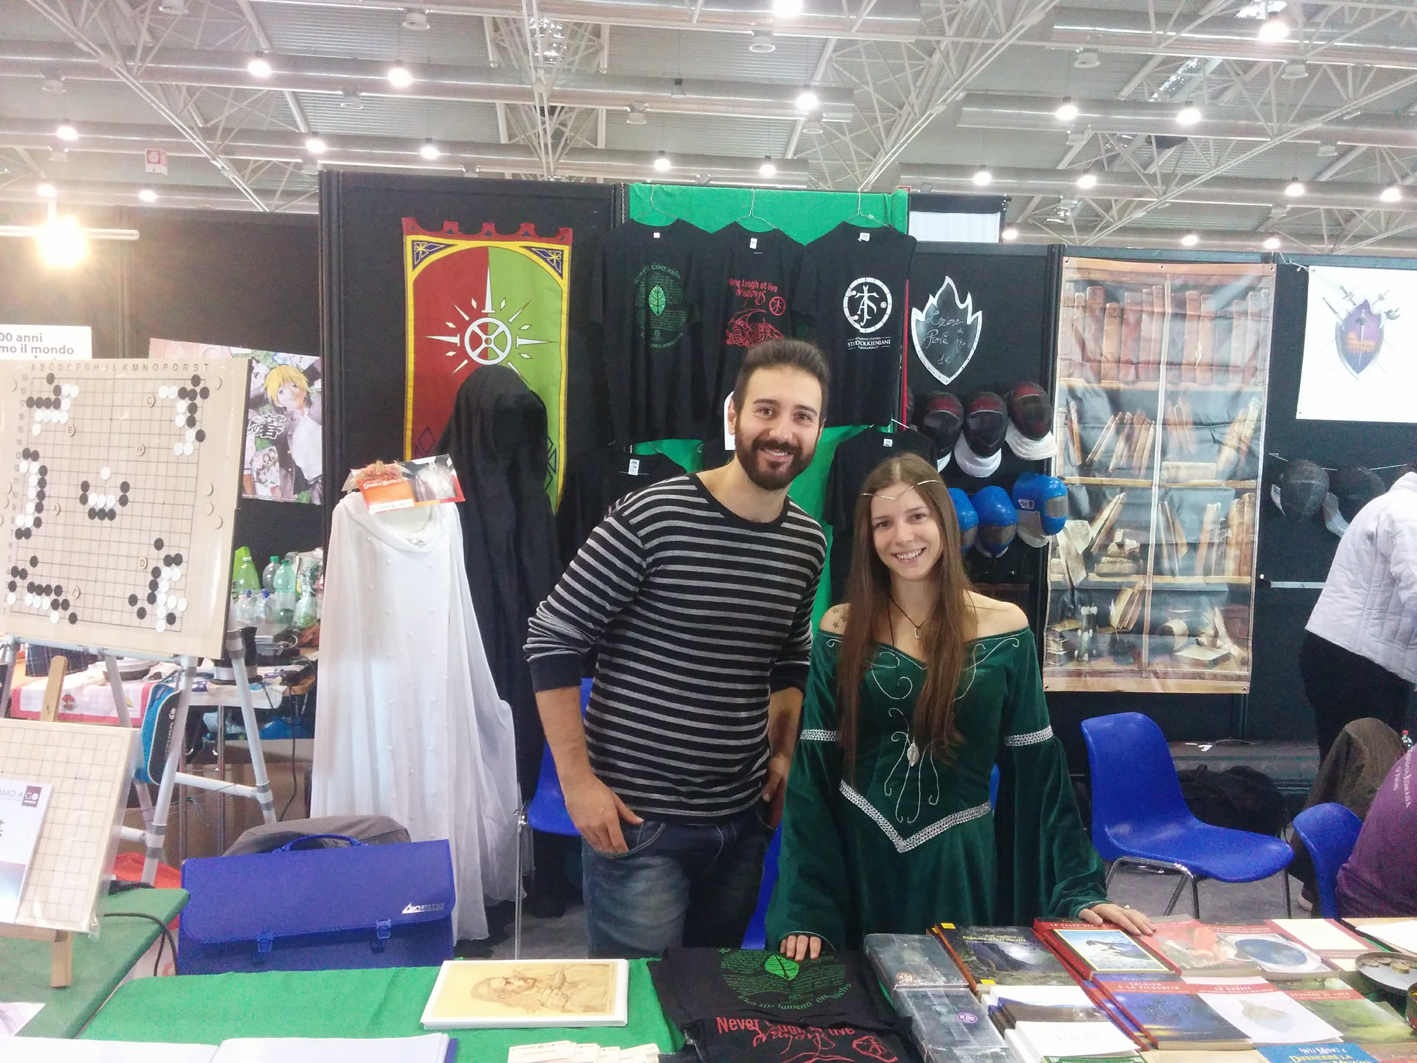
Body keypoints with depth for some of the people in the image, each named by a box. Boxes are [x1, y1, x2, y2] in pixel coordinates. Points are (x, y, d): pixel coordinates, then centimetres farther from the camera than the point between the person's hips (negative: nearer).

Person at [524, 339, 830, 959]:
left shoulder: (807, 543, 2)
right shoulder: (653, 517, -16)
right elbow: (551, 641, -12)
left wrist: (783, 753, 8)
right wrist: (577, 780, -13)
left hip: (744, 815, 6)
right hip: (637, 817, -5)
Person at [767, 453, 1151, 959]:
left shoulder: (1005, 627, -4)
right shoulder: (841, 630, -5)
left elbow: (1037, 769, 0)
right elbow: (812, 771, -6)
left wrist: (1079, 891, -2)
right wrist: (803, 909, -10)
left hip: (961, 862, 0)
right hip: (855, 859, 0)